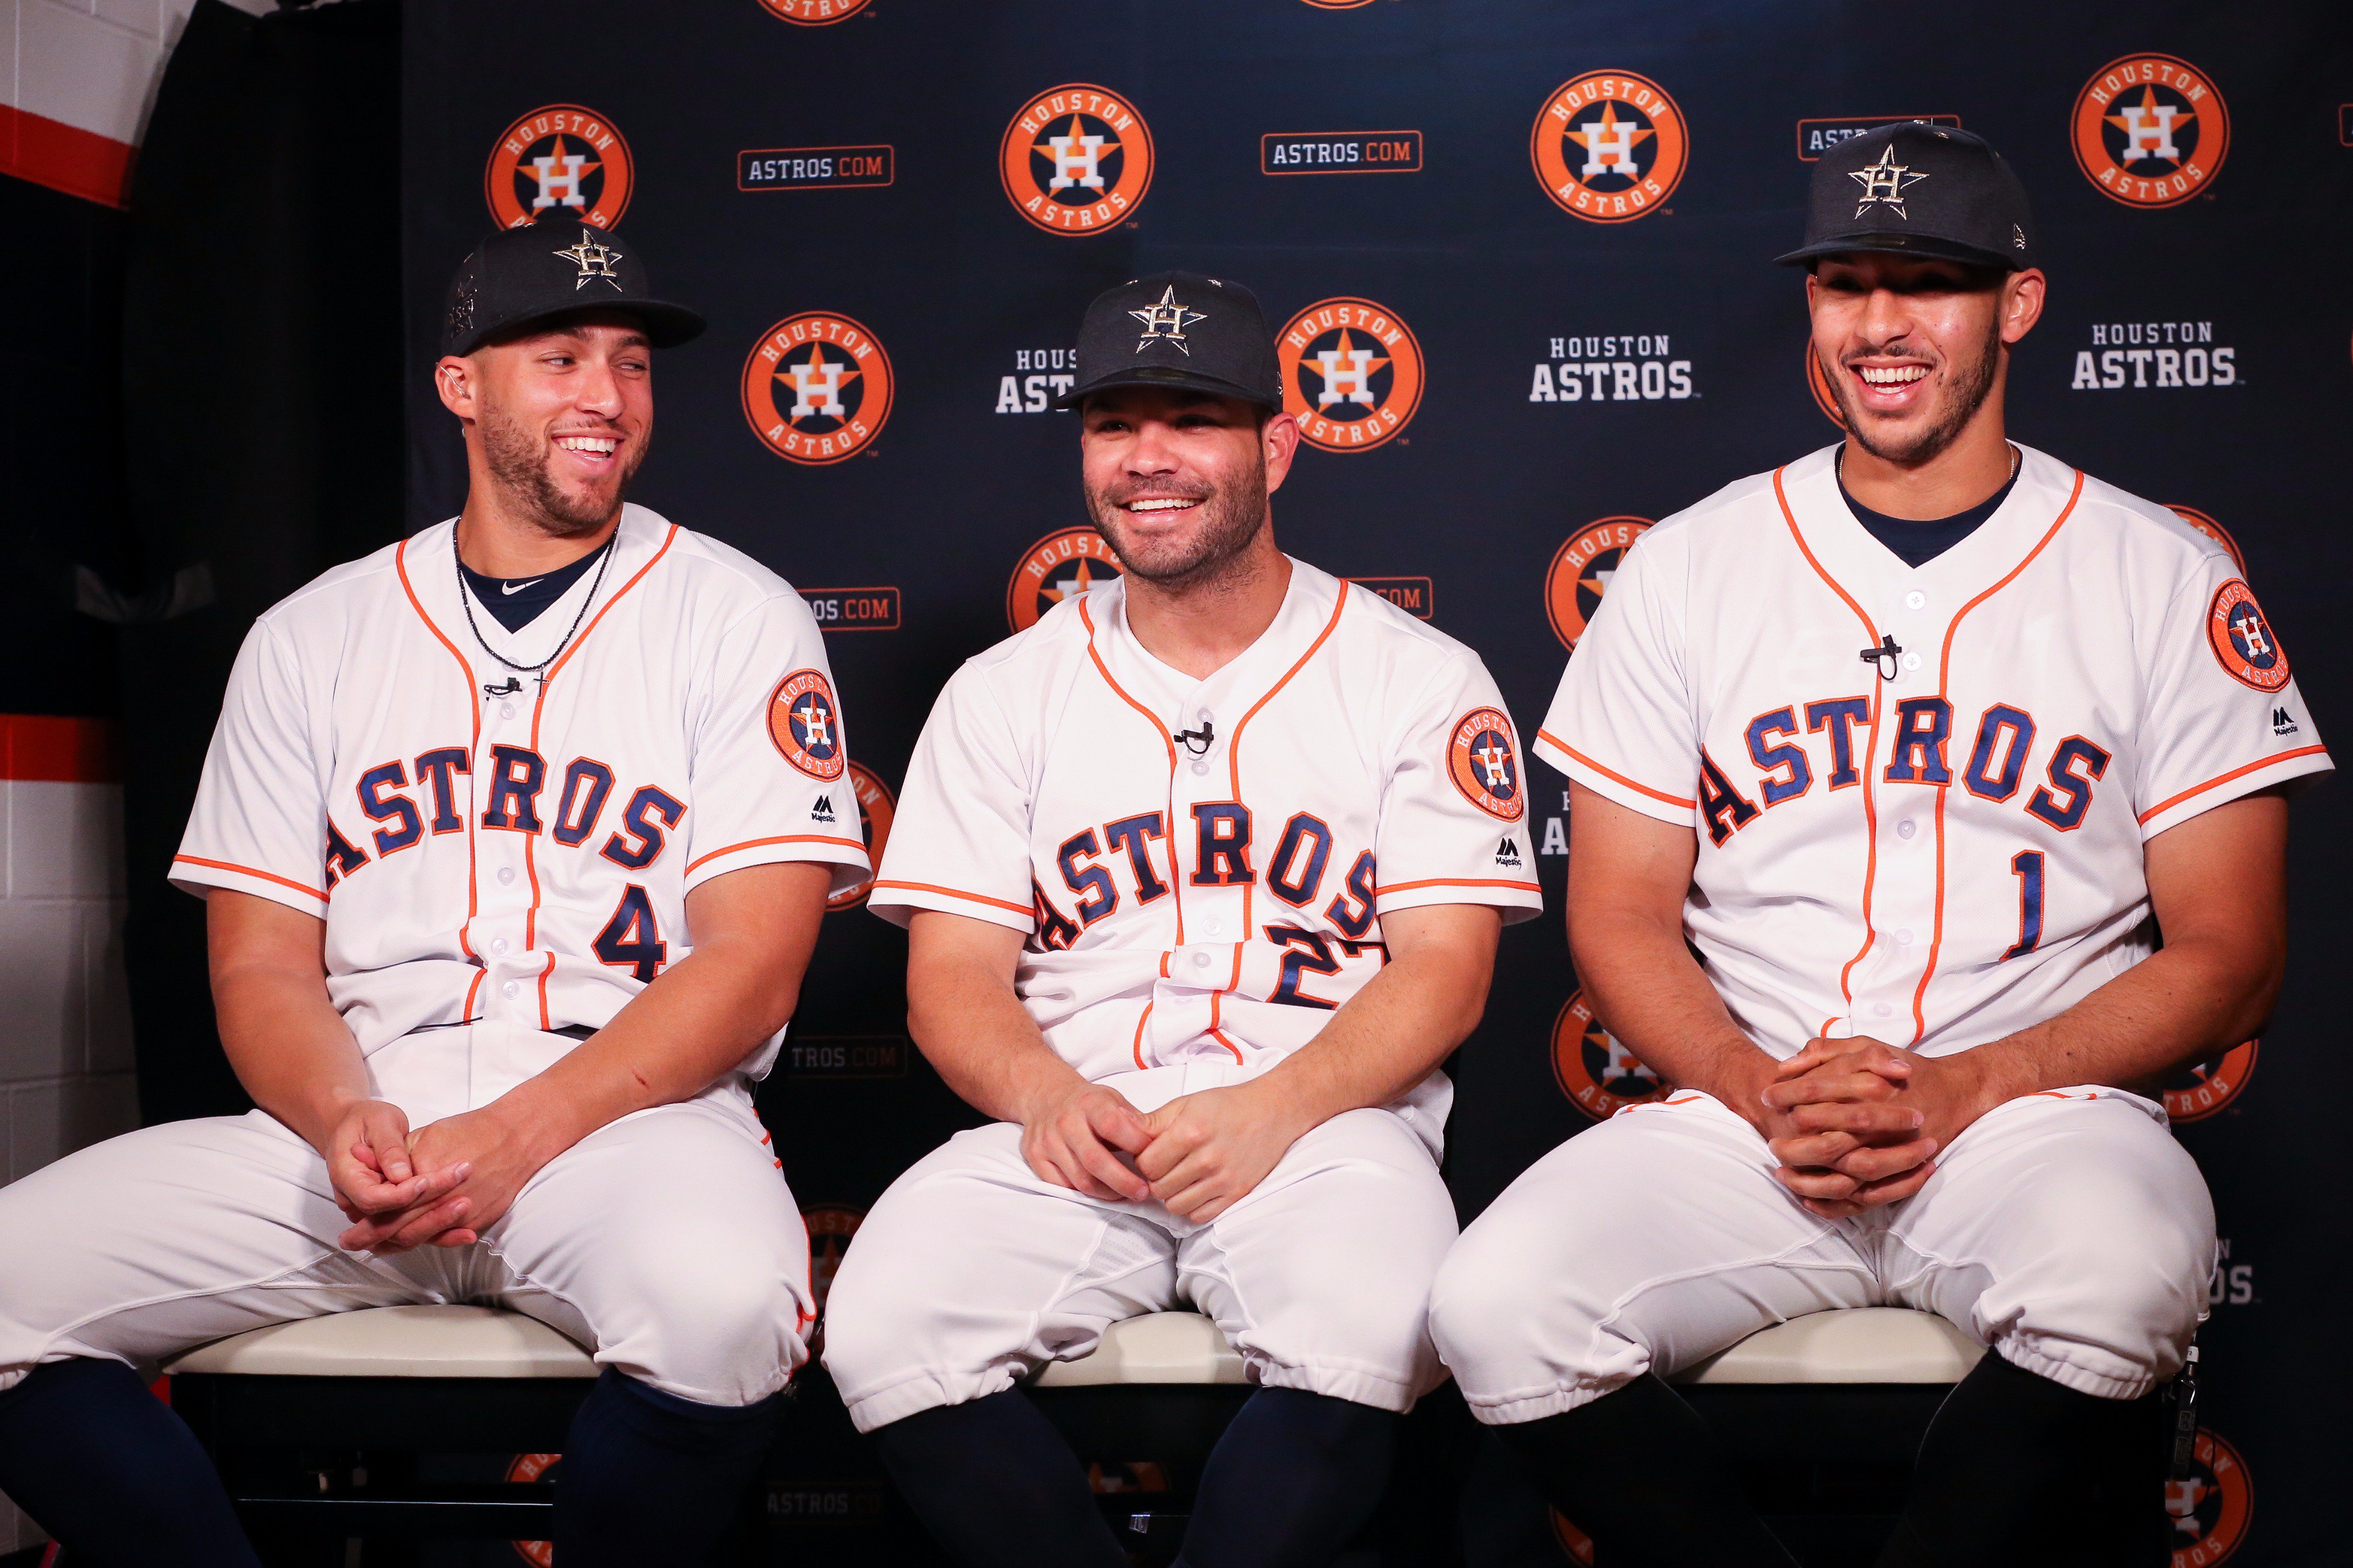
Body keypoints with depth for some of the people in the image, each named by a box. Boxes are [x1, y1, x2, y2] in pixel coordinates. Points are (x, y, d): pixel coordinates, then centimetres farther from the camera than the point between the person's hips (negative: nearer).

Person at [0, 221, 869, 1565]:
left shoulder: (738, 619, 5)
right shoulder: (313, 637, 15)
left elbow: (752, 962, -4)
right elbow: (261, 964, 11)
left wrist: (516, 1139, -17)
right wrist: (345, 1122, -12)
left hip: (629, 1111, -2)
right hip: (352, 1117, 3)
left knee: (725, 1302, -37)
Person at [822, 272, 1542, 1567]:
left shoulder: (1419, 679, 8)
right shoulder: (1003, 694, 15)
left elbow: (1443, 967, 0)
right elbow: (953, 976, 10)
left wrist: (1277, 1107, -17)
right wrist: (1045, 1098, -13)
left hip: (1323, 1123, -2)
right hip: (1066, 1131, 2)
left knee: (1370, 1334, -35)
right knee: (881, 1328, -26)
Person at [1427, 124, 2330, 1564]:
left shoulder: (2167, 579, 6)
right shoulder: (1691, 566, 10)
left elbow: (2227, 958, 3)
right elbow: (1620, 919, 9)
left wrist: (1967, 1089, -12)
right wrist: (1766, 1094, -11)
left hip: (2036, 1110, -1)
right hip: (1744, 1111, 2)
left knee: (2127, 1270, -36)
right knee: (1496, 1310, -26)